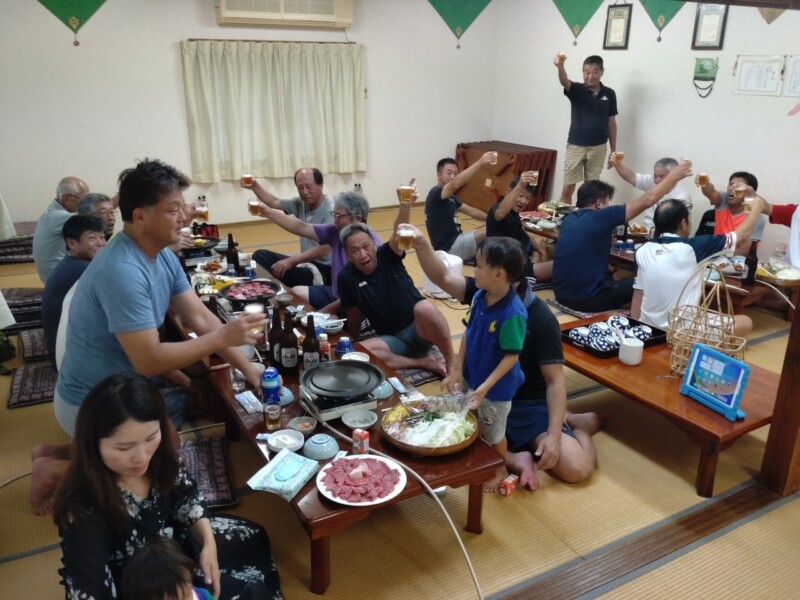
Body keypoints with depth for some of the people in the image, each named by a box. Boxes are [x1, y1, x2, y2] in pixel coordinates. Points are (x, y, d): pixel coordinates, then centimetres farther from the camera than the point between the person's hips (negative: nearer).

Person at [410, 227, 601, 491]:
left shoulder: (541, 320, -19)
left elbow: (555, 380, -17)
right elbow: (442, 277, -10)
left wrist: (553, 434, -26)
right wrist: (421, 245, -30)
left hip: (526, 404, -4)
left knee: (577, 468, -20)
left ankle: (577, 424, 14)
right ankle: (514, 459, -12)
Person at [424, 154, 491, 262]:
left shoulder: (449, 197, 16)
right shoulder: (435, 193, -15)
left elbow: (470, 211, 19)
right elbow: (456, 184, -36)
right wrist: (480, 162, -44)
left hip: (454, 241, 10)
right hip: (448, 248, -10)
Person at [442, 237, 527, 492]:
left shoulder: (512, 313, -32)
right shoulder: (480, 297, -10)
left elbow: (512, 356, -26)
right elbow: (467, 333, -1)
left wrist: (486, 386, -26)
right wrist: (457, 370, 0)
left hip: (497, 386, -7)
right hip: (473, 377, 7)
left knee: (494, 433, 18)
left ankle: (500, 469, 44)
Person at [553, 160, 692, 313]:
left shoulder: (568, 219, 7)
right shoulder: (600, 217, -14)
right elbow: (647, 200, -8)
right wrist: (674, 176, 3)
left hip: (562, 294, 8)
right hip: (586, 299, -8)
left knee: (611, 277, 33)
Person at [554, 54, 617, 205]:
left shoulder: (609, 94, 3)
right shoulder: (576, 90, -3)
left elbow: (611, 123, 9)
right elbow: (564, 82, -26)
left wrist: (613, 150, 7)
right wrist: (560, 66, -49)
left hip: (598, 148, 2)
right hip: (575, 146, -1)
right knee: (567, 189, -1)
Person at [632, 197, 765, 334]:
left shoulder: (643, 251, -1)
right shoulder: (691, 247, -14)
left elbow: (637, 296, 4)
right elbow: (742, 236, -1)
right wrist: (757, 206, 16)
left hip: (648, 329, 5)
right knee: (746, 323, 15)